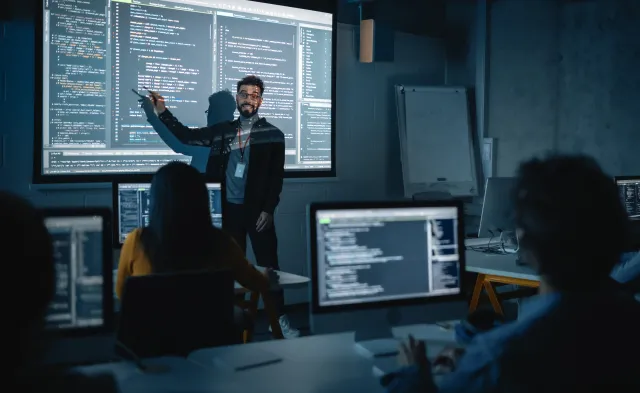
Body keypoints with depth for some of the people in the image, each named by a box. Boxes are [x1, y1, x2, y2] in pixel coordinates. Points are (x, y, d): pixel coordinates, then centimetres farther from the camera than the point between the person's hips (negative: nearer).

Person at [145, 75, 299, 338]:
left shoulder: (272, 134, 0)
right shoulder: (222, 131, 9)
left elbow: (277, 177, -4)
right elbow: (186, 136, 15)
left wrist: (268, 210, -11)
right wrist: (163, 112, 6)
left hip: (258, 210, -3)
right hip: (230, 210, 3)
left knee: (268, 265, -1)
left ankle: (280, 319, 6)